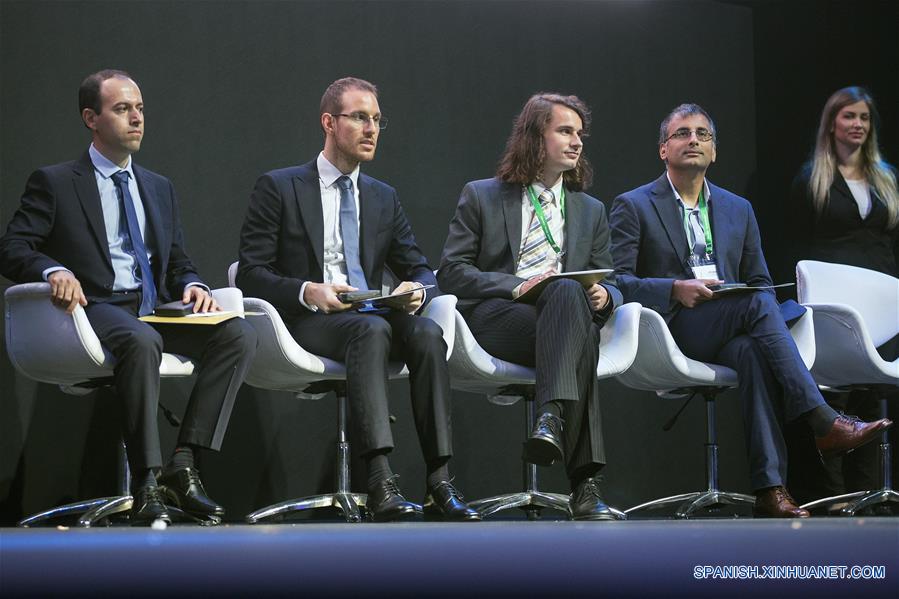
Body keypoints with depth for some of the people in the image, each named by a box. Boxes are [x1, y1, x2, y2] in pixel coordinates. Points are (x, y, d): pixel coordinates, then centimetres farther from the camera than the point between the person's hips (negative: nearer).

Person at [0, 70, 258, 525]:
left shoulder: (160, 188, 24)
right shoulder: (54, 183, 8)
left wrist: (191, 285, -3)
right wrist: (55, 271, -24)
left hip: (155, 310, 6)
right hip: (95, 309, -6)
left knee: (239, 334, -22)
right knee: (141, 341, -40)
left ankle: (184, 463, -24)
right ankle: (145, 483, -35)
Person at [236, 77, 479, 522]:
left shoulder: (384, 197, 20)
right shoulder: (279, 188, 5)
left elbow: (420, 270, 18)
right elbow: (250, 273, -3)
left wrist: (416, 290, -9)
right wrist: (308, 292, -21)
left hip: (373, 317, 4)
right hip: (306, 320, -4)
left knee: (427, 333, -29)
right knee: (371, 329, -37)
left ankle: (440, 484, -36)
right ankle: (380, 481, -48)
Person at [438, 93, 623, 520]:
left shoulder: (591, 211, 27)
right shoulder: (481, 197, 15)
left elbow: (609, 284, 23)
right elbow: (450, 271, 5)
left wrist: (604, 296, -4)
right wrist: (516, 286, -11)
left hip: (568, 310, 3)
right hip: (496, 317, -3)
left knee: (569, 294, -37)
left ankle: (552, 417, -53)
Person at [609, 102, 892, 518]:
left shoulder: (738, 210, 22)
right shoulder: (633, 207, 8)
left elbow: (759, 282, 20)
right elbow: (616, 282, -2)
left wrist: (760, 304, -5)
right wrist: (675, 289, -18)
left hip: (728, 337, 3)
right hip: (669, 330, -3)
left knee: (753, 352, -35)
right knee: (758, 304, -31)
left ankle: (769, 488, -43)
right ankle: (824, 424, -37)